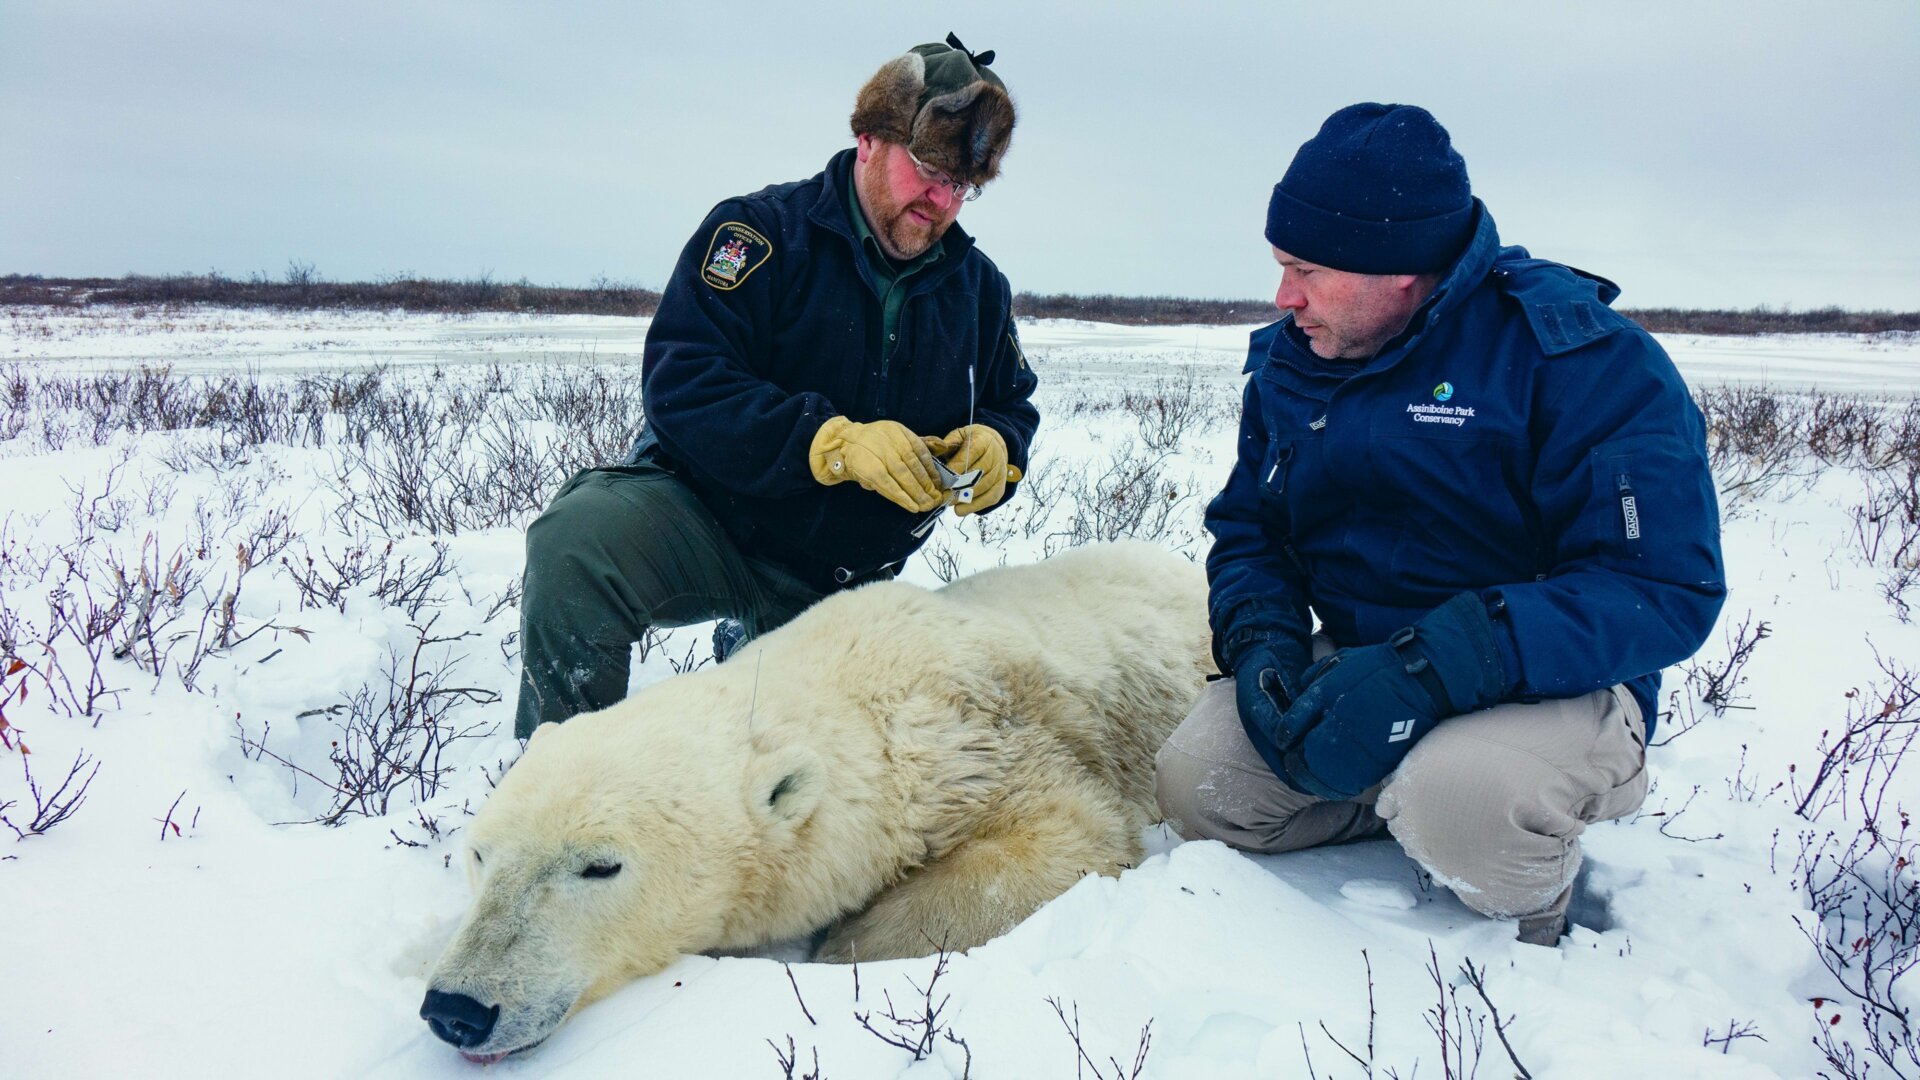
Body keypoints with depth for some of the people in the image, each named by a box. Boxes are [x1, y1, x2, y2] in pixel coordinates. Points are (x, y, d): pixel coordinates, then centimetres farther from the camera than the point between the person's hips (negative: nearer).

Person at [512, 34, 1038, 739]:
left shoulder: (980, 287, 4)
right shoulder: (764, 233, -13)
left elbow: (1013, 406, 12)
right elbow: (679, 383, -23)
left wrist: (996, 447, -15)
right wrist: (834, 442, -35)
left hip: (839, 590, 5)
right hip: (705, 517, -5)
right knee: (578, 540, -35)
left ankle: (755, 649, 47)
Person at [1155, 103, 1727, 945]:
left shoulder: (1587, 360, -16)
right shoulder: (1290, 361, 4)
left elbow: (1666, 588, -22)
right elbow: (1247, 531, 10)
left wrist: (1426, 670, -33)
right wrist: (1262, 641, -14)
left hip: (1553, 687, -5)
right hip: (1353, 659, 6)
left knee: (1458, 799, -36)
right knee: (1194, 784, -14)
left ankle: (1536, 895, 1)